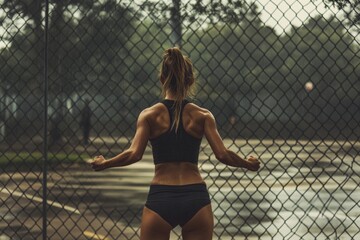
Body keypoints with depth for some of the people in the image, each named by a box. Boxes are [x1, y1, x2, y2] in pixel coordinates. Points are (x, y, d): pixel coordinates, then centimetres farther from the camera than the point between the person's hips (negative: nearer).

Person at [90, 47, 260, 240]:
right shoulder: (202, 115, 4)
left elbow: (134, 154, -10)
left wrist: (103, 164, 6)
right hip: (196, 198, 1)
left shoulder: (150, 115, 2)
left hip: (160, 198, -1)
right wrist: (248, 164, 14)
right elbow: (223, 155, -4)